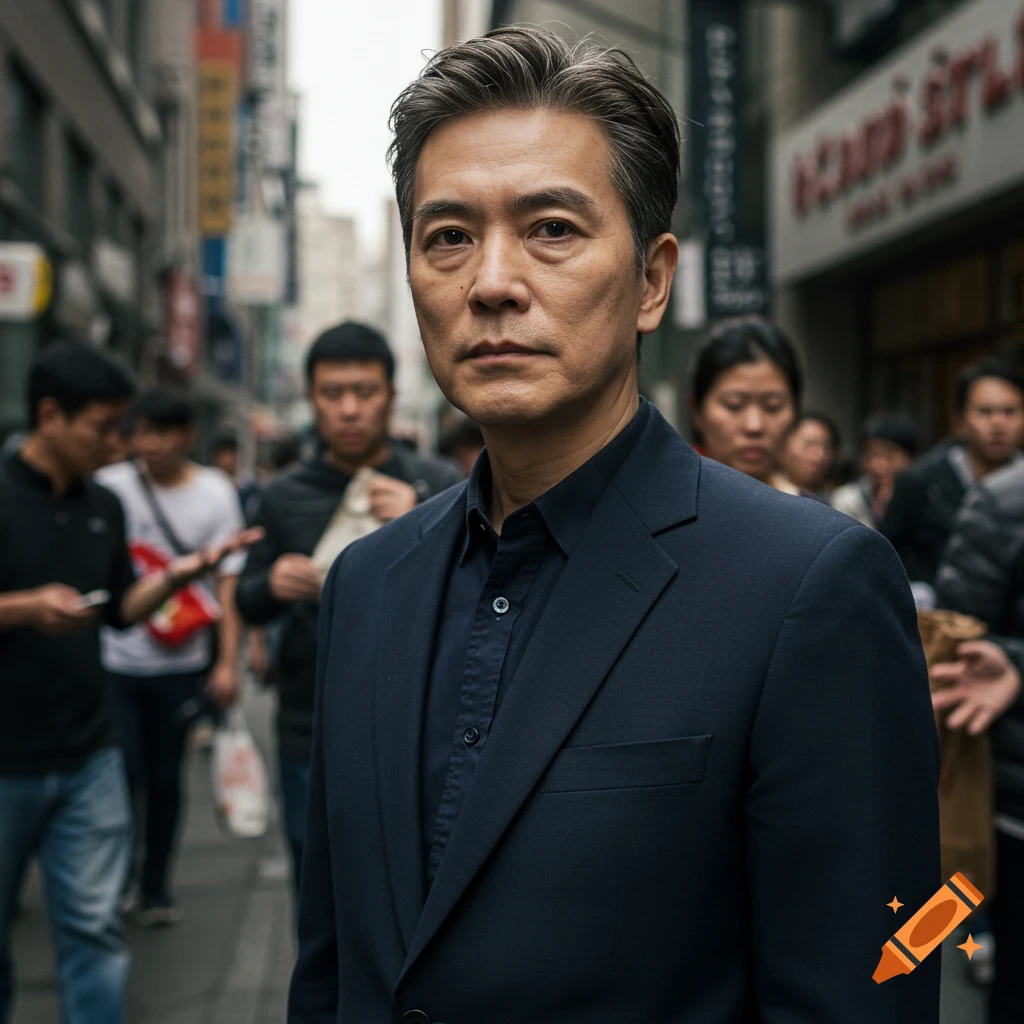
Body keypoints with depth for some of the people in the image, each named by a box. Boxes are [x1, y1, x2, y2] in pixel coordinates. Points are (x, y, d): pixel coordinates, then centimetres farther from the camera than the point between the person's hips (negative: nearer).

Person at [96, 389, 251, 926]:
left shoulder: (216, 493, 0)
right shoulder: (110, 486, -1)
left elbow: (228, 581, 0)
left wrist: (227, 661, -6)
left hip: (183, 662, 1)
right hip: (115, 656, 0)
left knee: (166, 777, 8)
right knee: (124, 772, -6)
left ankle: (156, 887, 24)